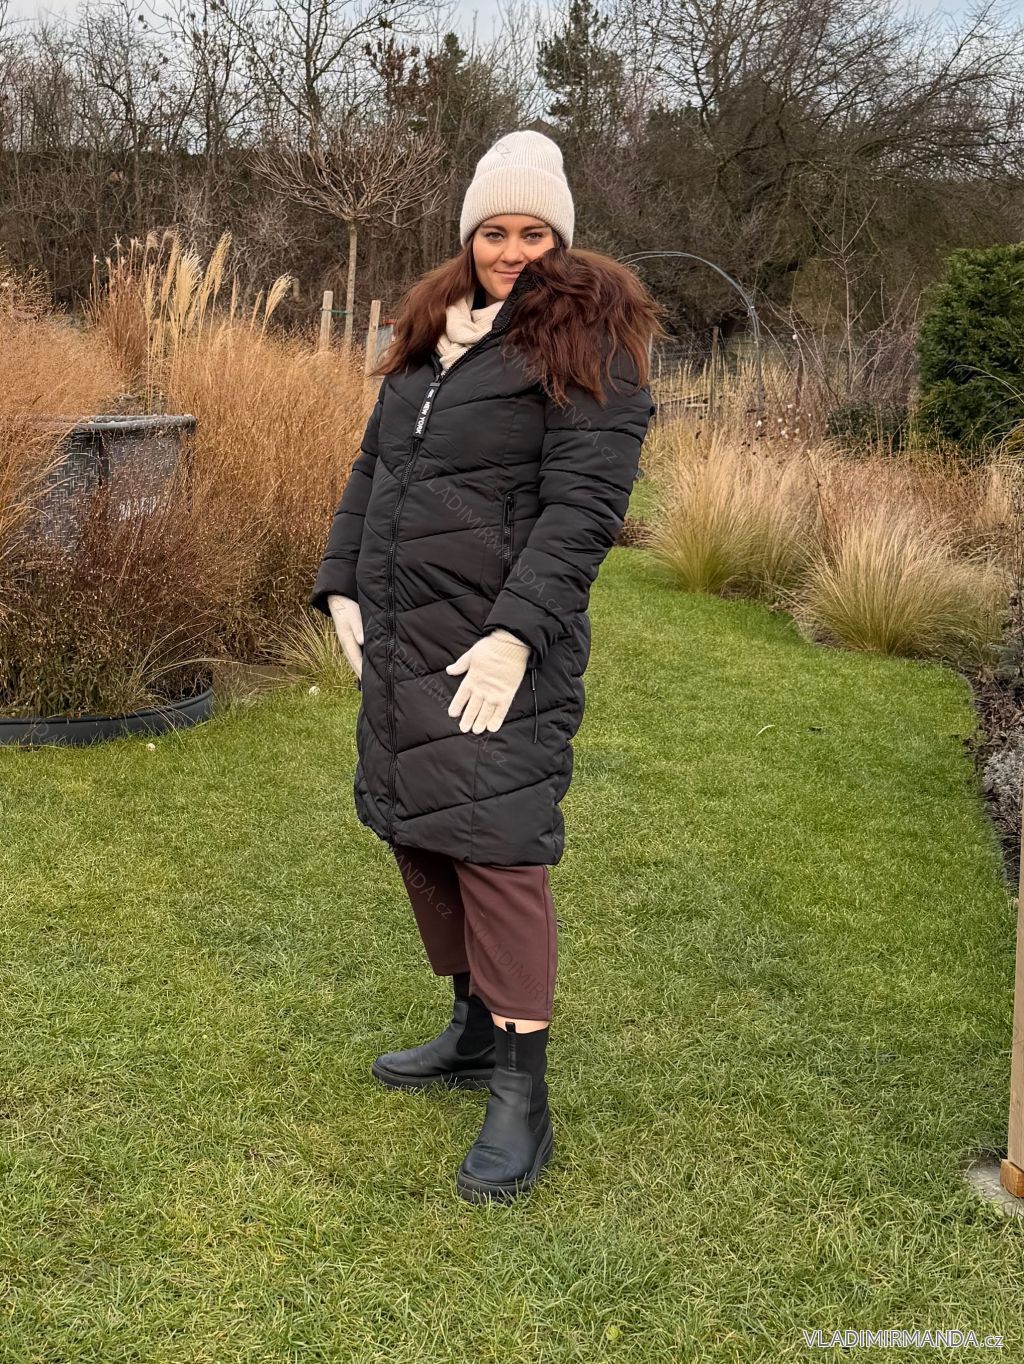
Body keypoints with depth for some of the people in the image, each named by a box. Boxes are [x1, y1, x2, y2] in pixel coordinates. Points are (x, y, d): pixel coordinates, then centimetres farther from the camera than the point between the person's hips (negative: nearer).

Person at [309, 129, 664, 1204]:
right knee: (414, 830, 14)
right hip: (398, 636, 8)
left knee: (497, 849, -10)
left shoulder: (589, 347, -8)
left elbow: (582, 508, -16)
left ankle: (522, 1098, -2)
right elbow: (371, 466, 20)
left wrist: (513, 636, -23)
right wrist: (342, 587, 11)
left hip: (500, 645, -8)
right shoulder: (430, 331, 15)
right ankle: (474, 1031, 32)